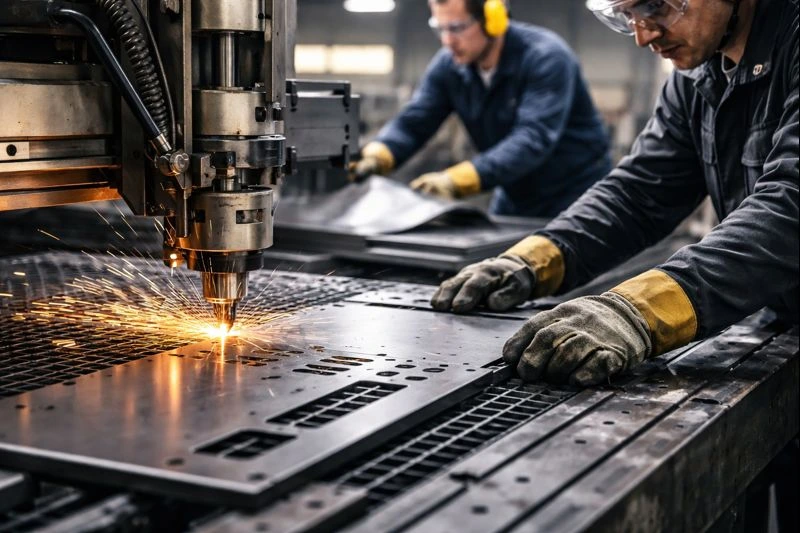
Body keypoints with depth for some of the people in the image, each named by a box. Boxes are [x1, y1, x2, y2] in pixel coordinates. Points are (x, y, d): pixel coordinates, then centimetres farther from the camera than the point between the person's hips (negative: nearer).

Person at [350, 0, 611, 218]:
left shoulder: (546, 58, -24)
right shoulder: (448, 65, -5)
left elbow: (533, 139, -36)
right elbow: (413, 122, -10)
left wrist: (456, 180, -49)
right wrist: (375, 156, -34)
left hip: (574, 200, -5)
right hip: (515, 200, 6)